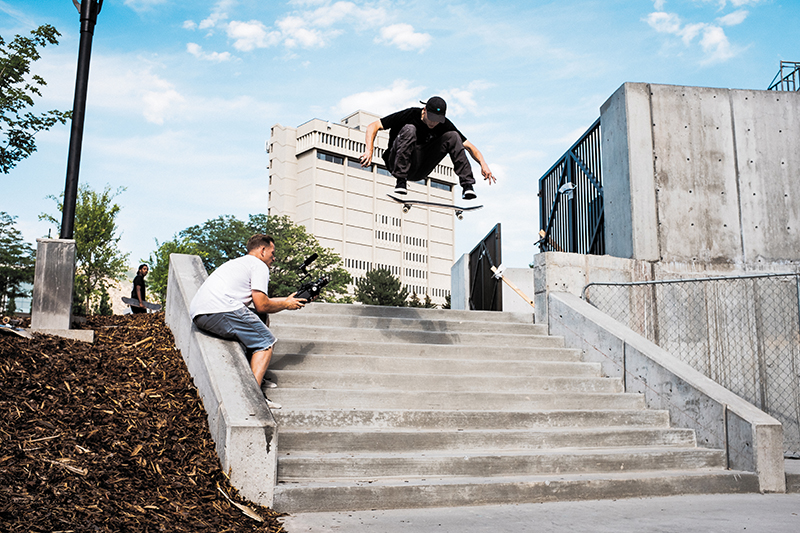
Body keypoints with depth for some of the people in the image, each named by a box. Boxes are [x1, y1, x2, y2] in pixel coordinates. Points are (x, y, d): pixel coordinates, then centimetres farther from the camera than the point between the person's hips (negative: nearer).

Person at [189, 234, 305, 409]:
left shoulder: (237, 263, 34)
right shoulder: (259, 265, 6)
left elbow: (257, 300, 33)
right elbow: (261, 305, -3)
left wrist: (287, 299, 38)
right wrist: (286, 304, 14)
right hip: (221, 309, -10)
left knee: (258, 323, 24)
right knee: (266, 341, 0)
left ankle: (254, 377, 19)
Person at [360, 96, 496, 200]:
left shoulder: (444, 125, -4)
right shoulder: (410, 115, -15)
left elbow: (468, 145, -2)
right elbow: (372, 127, -16)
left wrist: (483, 164, -20)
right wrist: (369, 150, -31)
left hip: (420, 171, 4)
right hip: (396, 163, -3)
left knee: (453, 136, -11)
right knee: (409, 129, -30)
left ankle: (467, 185, -18)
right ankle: (401, 181, -31)